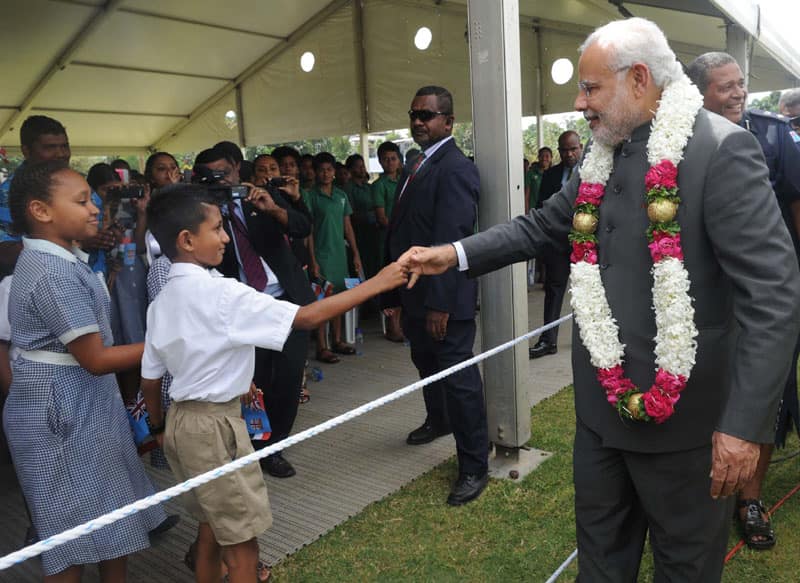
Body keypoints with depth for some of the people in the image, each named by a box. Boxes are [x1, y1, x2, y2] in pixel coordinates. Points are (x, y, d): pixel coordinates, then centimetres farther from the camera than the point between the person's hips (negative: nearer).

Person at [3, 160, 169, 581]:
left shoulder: (52, 260, 9)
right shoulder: (54, 272, -23)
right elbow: (96, 359, -21)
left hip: (78, 402, 10)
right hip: (64, 406, -10)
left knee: (107, 519, 19)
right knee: (76, 532, 4)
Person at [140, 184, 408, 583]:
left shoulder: (161, 302, 3)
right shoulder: (221, 292, -22)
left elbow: (150, 377, 8)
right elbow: (306, 318, -24)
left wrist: (159, 427, 25)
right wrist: (376, 284, -20)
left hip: (183, 419, 9)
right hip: (214, 424, -9)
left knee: (212, 527, 23)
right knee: (243, 544, 6)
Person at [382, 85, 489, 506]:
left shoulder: (455, 168, -16)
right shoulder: (416, 167, 13)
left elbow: (452, 240, -23)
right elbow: (400, 232, 13)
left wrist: (439, 303, -26)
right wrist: (395, 292, 12)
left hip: (445, 297, -9)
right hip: (416, 294, 9)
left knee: (458, 376, 0)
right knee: (425, 362, 26)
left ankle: (474, 467, 14)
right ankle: (438, 419, 51)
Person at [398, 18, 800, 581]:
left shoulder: (721, 150, -18)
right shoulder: (601, 156, 6)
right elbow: (542, 225, 13)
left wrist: (746, 422, -23)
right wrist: (455, 253, 1)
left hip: (682, 408, -6)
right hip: (603, 400, 7)